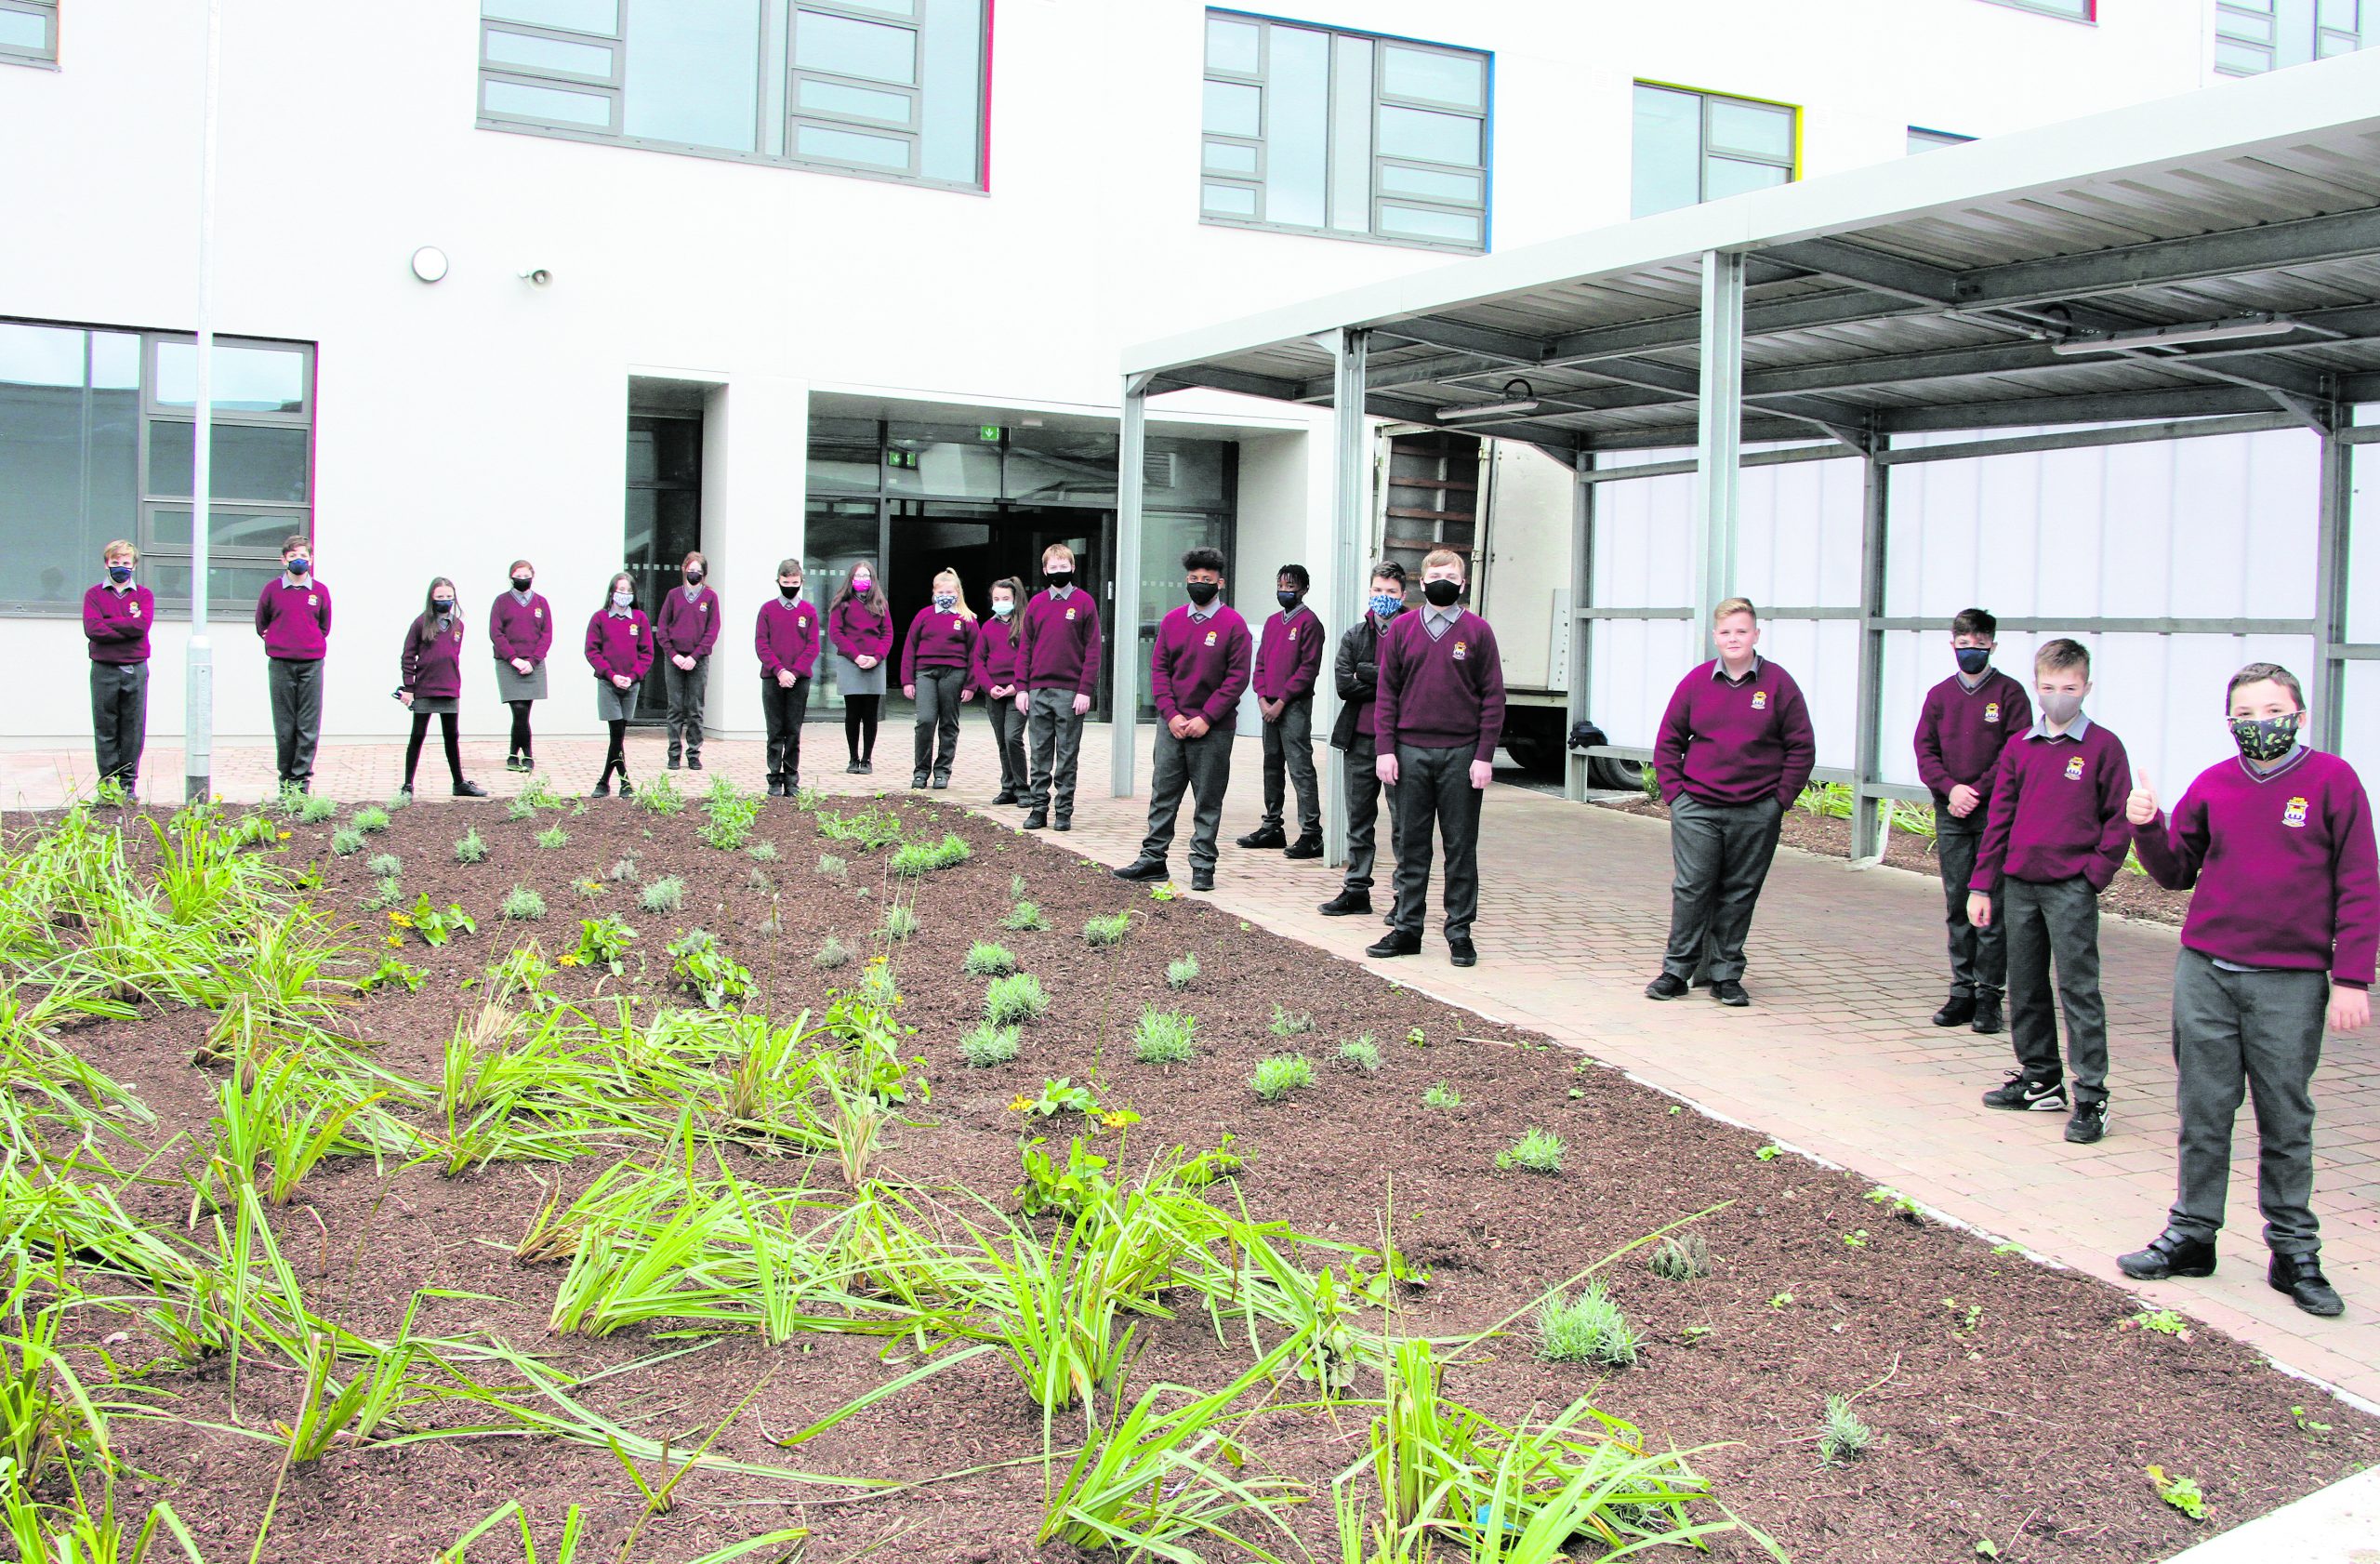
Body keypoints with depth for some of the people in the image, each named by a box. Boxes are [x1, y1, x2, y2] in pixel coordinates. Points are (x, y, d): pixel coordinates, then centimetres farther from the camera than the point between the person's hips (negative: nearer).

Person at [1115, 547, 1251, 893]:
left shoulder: (1233, 624, -4)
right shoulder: (1172, 621, 8)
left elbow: (1238, 676, -7)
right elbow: (1158, 668, 7)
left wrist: (1206, 718, -13)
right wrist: (1171, 714, -6)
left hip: (1212, 731, -4)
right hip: (1172, 725, 4)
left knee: (1208, 801, 3)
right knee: (1162, 794, 7)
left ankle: (1203, 867, 9)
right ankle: (1153, 859, 15)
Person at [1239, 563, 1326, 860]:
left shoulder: (1309, 622, -6)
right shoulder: (1273, 622, 16)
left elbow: (1309, 667, -12)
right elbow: (1261, 662, 16)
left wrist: (1281, 701, -13)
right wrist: (1263, 699, 0)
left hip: (1295, 707, -8)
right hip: (1270, 706, 8)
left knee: (1300, 769, -9)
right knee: (1272, 767, 13)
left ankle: (1311, 835, -9)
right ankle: (1271, 828, 21)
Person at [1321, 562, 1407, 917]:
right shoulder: (1355, 634, 10)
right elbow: (1343, 685, -1)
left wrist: (1367, 674, -10)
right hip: (1360, 739, 5)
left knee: (1403, 820, -1)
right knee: (1359, 821, 13)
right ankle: (1356, 890, 22)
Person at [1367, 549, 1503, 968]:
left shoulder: (1477, 631, 2)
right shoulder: (1400, 630, 7)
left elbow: (1493, 697, 1)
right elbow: (1387, 693, 7)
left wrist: (1484, 756, -6)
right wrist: (1385, 749, -2)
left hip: (1461, 755, -2)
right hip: (1410, 753, 2)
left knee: (1461, 846, 4)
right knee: (1411, 845, 7)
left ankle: (1460, 932, 11)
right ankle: (1407, 928, 14)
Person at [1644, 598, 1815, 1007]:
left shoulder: (1778, 684, 1)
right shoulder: (1697, 681, 4)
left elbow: (1801, 748, 4)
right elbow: (1668, 741, 10)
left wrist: (1780, 799, -2)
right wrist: (1674, 790, 2)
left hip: (1756, 814, 0)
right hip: (1696, 809, 0)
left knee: (1739, 895, 6)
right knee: (1690, 890, -1)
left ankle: (1726, 975, 15)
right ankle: (1677, 971, 7)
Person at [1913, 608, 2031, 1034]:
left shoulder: (2010, 693, 1)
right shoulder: (1939, 695, 11)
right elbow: (1925, 751, 7)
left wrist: (1977, 791, -13)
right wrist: (1951, 788, -9)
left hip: (1995, 813, -4)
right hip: (1950, 814, 4)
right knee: (1957, 906, 6)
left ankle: (1989, 996, 1)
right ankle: (1962, 991, 13)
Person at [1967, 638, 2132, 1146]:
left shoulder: (2103, 747, -4)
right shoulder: (2020, 748, 9)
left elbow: (2119, 819, -2)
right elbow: (1999, 819, 11)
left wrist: (2094, 875, -10)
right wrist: (1981, 885, 8)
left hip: (2071, 889, -5)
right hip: (2019, 885, 5)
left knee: (2079, 989, -6)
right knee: (2025, 987, 12)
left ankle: (2091, 1097, -3)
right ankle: (2040, 1080, 25)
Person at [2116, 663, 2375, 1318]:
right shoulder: (2212, 786, 6)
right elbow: (2176, 873, 13)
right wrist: (2148, 827, -6)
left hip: (2291, 983, -3)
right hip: (2204, 973, 3)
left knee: (2286, 1121, 6)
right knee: (2203, 1112, 9)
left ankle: (2294, 1252, 16)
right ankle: (2192, 1235, 20)